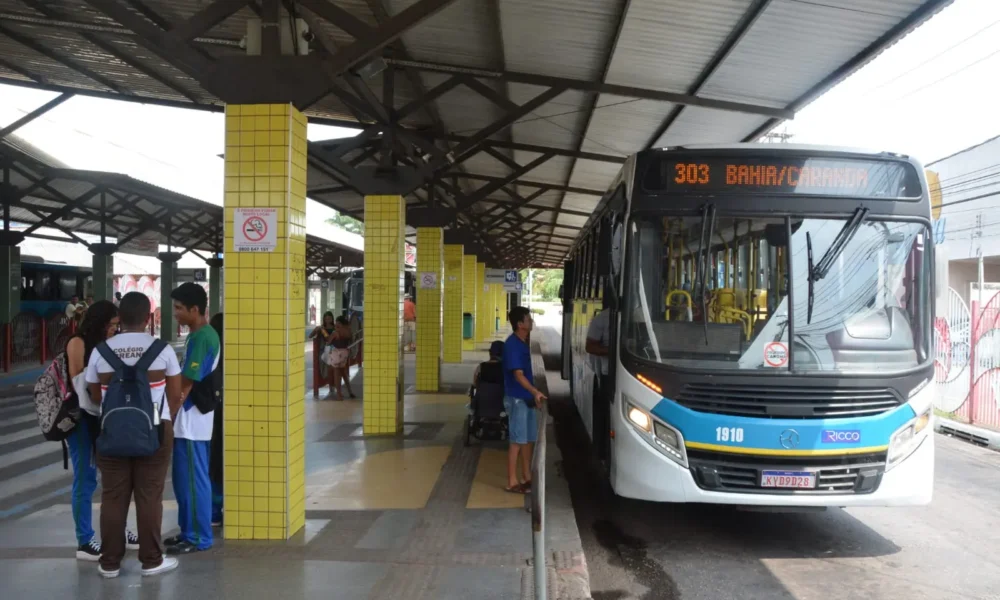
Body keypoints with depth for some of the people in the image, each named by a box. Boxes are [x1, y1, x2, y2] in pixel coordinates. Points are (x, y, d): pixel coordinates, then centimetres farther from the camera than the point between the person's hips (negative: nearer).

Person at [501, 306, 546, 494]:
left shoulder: (523, 342, 11)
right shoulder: (512, 344, -18)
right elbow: (518, 374, -24)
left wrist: (533, 394, 22)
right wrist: (535, 392, -35)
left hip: (527, 398, 9)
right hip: (516, 399, -9)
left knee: (530, 439, 14)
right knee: (517, 441, -4)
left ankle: (527, 477, 24)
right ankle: (512, 482, 4)